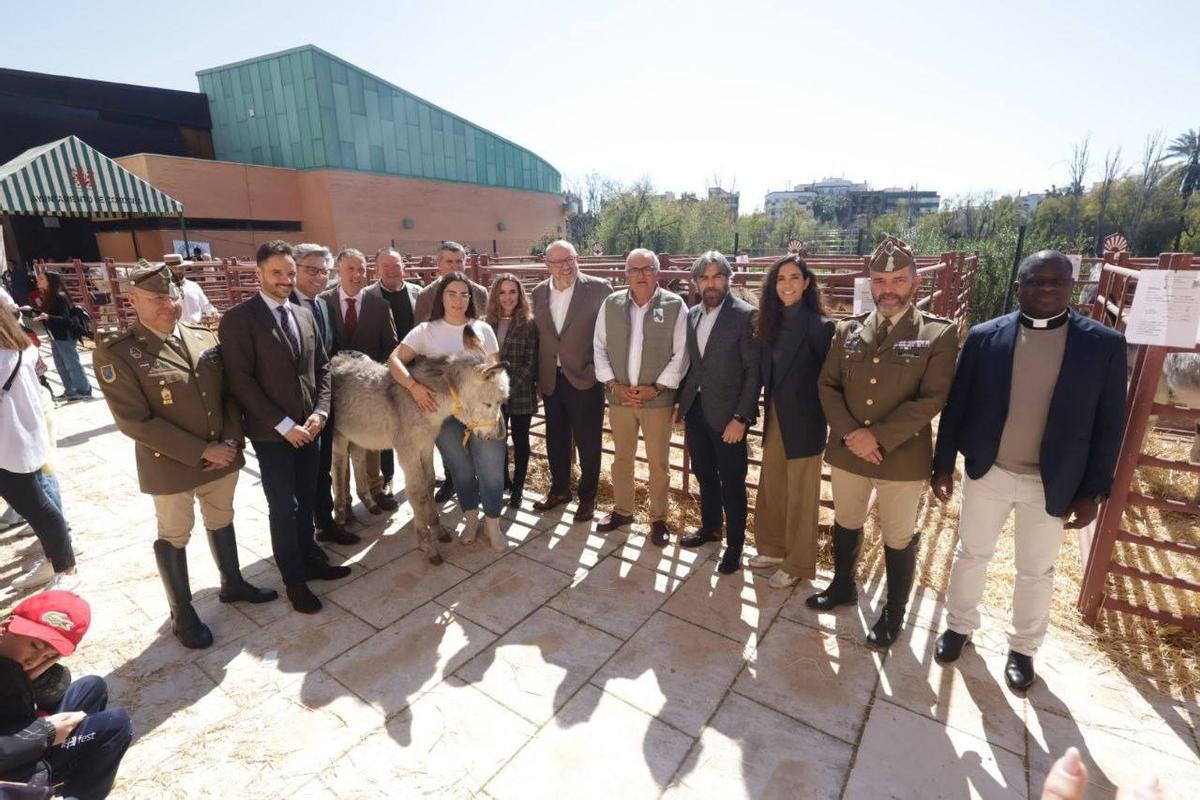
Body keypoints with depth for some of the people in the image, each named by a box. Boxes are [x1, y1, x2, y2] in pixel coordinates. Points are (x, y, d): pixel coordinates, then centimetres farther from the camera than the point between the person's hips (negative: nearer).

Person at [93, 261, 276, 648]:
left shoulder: (204, 337, 0)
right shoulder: (116, 354, -14)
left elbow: (230, 393, 3)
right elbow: (134, 422, -18)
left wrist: (231, 441, -10)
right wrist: (202, 451, -20)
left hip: (223, 455, 4)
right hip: (170, 466, -4)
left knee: (221, 522, 21)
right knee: (174, 537, 13)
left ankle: (232, 584, 41)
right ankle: (182, 614, 30)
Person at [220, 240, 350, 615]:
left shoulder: (304, 314, 9)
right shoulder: (238, 318, -10)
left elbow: (322, 367, 11)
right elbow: (241, 380, -15)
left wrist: (319, 412, -3)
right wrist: (283, 425, -17)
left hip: (309, 427, 5)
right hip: (271, 432, -5)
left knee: (305, 501, 16)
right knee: (283, 508, 5)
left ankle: (309, 558, 34)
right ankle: (294, 579, 20)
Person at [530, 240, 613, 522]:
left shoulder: (599, 288, -7)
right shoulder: (539, 292, 7)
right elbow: (538, 336, 10)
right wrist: (538, 378, 9)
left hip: (585, 378, -4)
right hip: (551, 379, 5)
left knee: (588, 441, 6)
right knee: (556, 439, 16)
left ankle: (587, 496, 25)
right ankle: (559, 489, 37)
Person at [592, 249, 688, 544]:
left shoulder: (675, 305, -6)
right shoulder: (611, 304, 2)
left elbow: (680, 354, -7)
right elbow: (599, 347, 4)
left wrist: (655, 388, -13)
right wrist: (614, 384, -6)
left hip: (658, 398, -2)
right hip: (618, 395, 3)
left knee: (658, 461, 9)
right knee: (621, 457, 17)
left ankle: (658, 518, 27)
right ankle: (622, 511, 36)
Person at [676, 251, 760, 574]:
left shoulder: (745, 315, -11)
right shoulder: (691, 315, 7)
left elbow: (754, 371, -13)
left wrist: (741, 418, -17)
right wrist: (680, 402, 9)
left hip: (726, 414, -6)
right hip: (695, 410, 6)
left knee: (731, 483, 6)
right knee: (704, 474, 20)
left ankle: (734, 544, 24)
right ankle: (710, 527, 40)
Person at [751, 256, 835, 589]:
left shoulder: (819, 326, -13)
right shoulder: (770, 323, 5)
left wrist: (828, 422, -9)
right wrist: (768, 410, 3)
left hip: (803, 423, -6)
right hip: (774, 419, 6)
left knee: (800, 497, 8)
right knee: (771, 489, 16)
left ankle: (798, 564, 25)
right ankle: (774, 548, 36)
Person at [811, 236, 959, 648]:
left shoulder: (939, 333, -8)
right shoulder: (848, 330, 2)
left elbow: (932, 399, -14)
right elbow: (828, 385, 1)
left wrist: (878, 436, -20)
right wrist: (850, 433, -13)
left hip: (903, 458, -3)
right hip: (847, 451, 4)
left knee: (898, 540, 12)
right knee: (846, 523, 21)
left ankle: (894, 613, 35)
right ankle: (843, 584, 45)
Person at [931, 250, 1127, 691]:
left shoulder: (1104, 344, -7)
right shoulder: (984, 337, -6)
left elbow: (1109, 424, -3)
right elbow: (956, 406, -2)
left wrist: (1092, 491, -5)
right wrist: (943, 465, -2)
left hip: (1052, 484, 0)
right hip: (986, 473, 0)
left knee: (1036, 572, 16)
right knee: (971, 554, 17)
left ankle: (1023, 647, 38)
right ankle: (959, 625, 38)